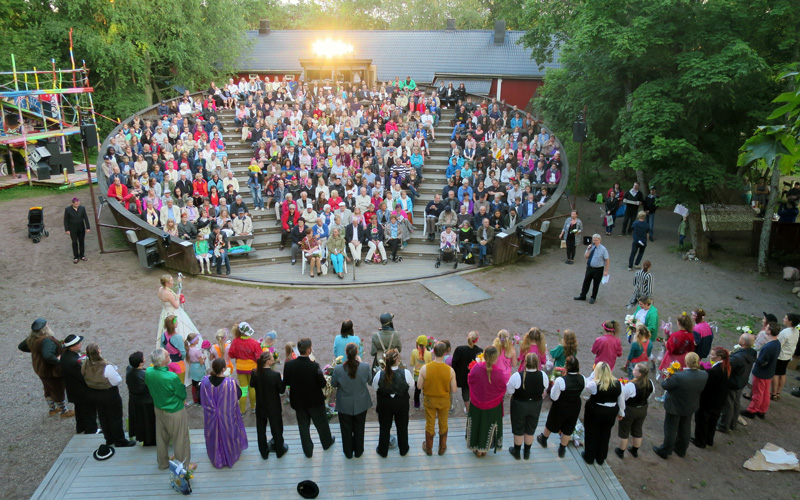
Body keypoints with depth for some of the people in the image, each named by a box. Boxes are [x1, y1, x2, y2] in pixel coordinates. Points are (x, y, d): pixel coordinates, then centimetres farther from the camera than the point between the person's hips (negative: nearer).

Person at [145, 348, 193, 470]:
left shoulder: (148, 372, -16)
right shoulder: (172, 377, -34)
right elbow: (183, 396, -19)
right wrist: (182, 386, 0)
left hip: (158, 409, 7)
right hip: (174, 412, -6)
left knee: (161, 437, 25)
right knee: (180, 439, 13)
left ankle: (162, 462, 44)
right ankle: (184, 465, 29)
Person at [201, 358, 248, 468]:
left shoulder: (205, 381, -21)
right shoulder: (230, 383, -30)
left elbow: (203, 398, -3)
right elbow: (239, 394, -11)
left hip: (211, 416, 2)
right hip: (227, 416, -2)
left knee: (214, 436, 25)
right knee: (228, 435, 24)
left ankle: (216, 459, 44)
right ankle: (230, 457, 45)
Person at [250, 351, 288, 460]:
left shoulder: (254, 373, -16)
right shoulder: (275, 375, -28)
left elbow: (252, 385, 3)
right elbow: (282, 390, -16)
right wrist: (282, 380, -1)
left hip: (260, 407, 3)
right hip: (273, 407, -3)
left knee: (261, 429, 20)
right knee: (276, 429, 18)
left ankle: (264, 452, 34)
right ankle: (279, 450, 36)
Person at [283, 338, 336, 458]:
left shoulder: (289, 365, -19)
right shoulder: (314, 366, -28)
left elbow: (285, 382, -5)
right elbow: (323, 384, -19)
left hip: (298, 402, 2)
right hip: (315, 401, -2)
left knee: (303, 426, 20)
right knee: (321, 423, 23)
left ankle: (308, 451, 32)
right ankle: (327, 442, 45)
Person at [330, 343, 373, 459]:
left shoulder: (338, 369, -24)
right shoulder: (365, 367, -23)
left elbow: (333, 384, -6)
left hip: (344, 406, -1)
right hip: (361, 405, 1)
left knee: (346, 430, 21)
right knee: (359, 429, 23)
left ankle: (348, 453, 39)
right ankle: (358, 452, 40)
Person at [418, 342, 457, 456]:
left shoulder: (425, 368, -23)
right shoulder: (450, 370, -22)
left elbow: (419, 386, -13)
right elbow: (453, 390, -14)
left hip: (429, 400, 0)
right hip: (444, 401, 0)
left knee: (429, 424, 20)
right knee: (443, 424, 22)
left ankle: (428, 448, 37)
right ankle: (442, 448, 39)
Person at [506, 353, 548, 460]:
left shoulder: (517, 376, -30)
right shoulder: (543, 375, -20)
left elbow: (509, 391, -16)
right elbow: (545, 389, -1)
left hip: (519, 406, -3)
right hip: (536, 406, 3)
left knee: (518, 430, 19)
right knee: (530, 430, 23)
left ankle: (516, 452, 38)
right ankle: (527, 453, 40)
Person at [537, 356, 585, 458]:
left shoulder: (560, 380, -34)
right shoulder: (582, 379, -20)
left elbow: (554, 397, -23)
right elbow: (580, 391, 1)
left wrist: (553, 385, -7)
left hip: (560, 408, -3)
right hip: (575, 408, 3)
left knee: (551, 424, 25)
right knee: (568, 429, 23)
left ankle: (543, 440, 52)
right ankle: (562, 450, 41)